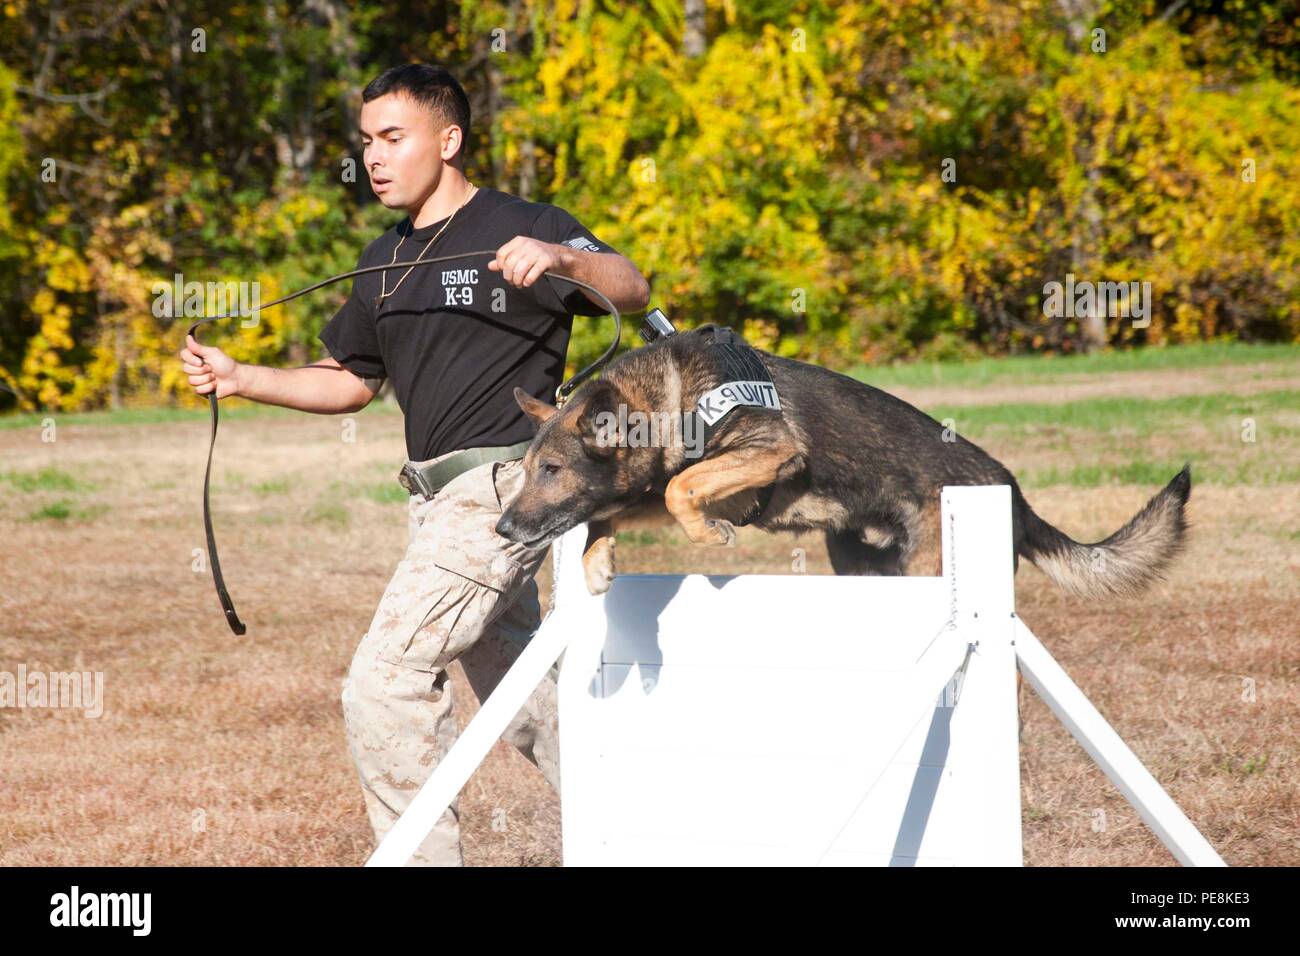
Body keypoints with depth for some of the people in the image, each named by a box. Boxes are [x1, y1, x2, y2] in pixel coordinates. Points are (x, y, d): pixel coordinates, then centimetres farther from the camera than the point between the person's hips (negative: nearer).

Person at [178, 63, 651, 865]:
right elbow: (351, 383, 21)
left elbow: (632, 290, -20)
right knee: (521, 696, 16)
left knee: (385, 682, -16)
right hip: (438, 496, 9)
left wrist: (561, 257, -40)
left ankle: (421, 854, -9)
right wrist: (239, 378, 6)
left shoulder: (520, 226, -8)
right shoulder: (387, 261, 16)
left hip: (504, 484, -9)